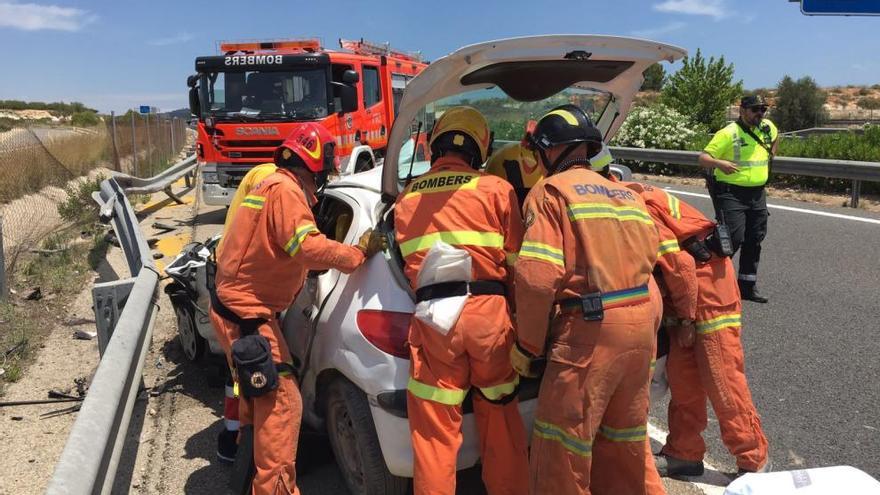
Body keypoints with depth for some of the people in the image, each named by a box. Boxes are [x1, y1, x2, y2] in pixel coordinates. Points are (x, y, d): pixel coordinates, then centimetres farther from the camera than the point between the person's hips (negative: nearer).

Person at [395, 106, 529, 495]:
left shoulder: (405, 199, 14)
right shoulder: (496, 189, 5)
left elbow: (411, 263, 14)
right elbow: (518, 261, 6)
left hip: (433, 316, 1)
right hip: (488, 310, 0)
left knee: (434, 433, 8)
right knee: (501, 422, 15)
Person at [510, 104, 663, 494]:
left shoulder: (551, 190, -6)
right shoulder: (627, 194, 17)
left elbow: (537, 276, -17)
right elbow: (649, 258, 15)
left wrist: (527, 345, -7)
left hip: (591, 329, -8)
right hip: (642, 320, 8)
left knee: (561, 447, 5)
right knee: (624, 436, 24)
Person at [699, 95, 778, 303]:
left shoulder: (768, 127, 8)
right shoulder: (728, 133, -12)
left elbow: (775, 138, 34)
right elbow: (703, 157, -17)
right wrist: (720, 163, -35)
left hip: (757, 193, 7)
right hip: (731, 193, -7)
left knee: (754, 241, 11)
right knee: (734, 238, -15)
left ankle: (747, 286, 23)